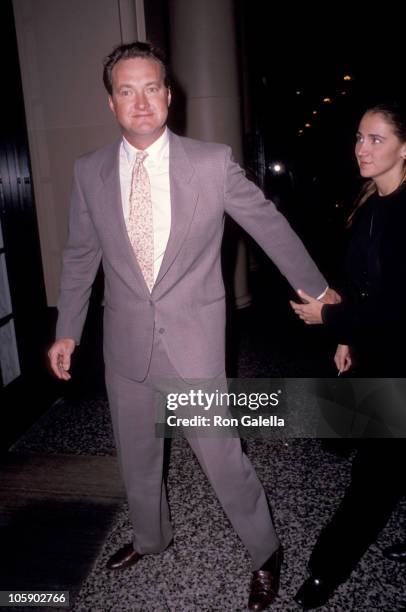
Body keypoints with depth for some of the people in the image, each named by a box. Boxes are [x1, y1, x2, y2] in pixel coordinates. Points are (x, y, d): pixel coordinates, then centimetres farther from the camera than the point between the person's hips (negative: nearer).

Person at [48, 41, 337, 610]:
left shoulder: (213, 162, -8)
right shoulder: (89, 171, 0)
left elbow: (270, 225, 1)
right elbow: (80, 256, 8)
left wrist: (317, 290, 9)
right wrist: (67, 330, 9)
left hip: (195, 340, -3)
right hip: (125, 342, 4)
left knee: (223, 457, 5)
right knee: (136, 454, 21)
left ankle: (265, 553, 35)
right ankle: (151, 536, 51)